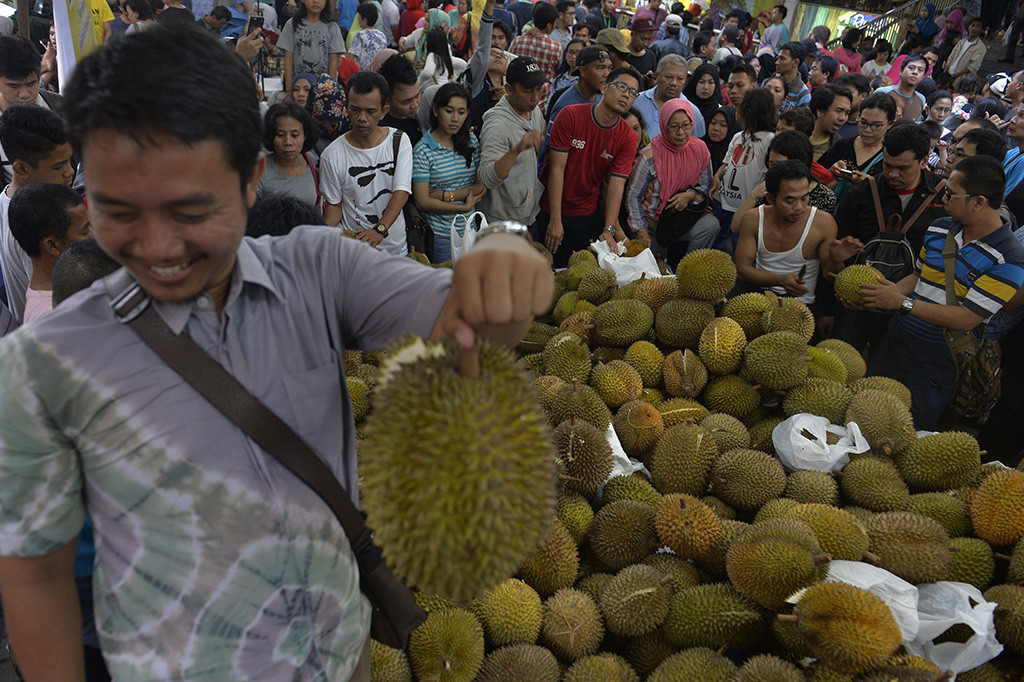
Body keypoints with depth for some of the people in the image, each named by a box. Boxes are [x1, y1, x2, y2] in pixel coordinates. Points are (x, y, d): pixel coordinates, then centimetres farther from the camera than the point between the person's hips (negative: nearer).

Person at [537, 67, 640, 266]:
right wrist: (555, 220, -18)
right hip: (550, 210, -2)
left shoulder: (628, 138, -5)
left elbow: (616, 185, -9)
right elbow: (557, 169, -15)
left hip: (586, 215, 2)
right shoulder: (571, 116, -13)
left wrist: (609, 230, -22)